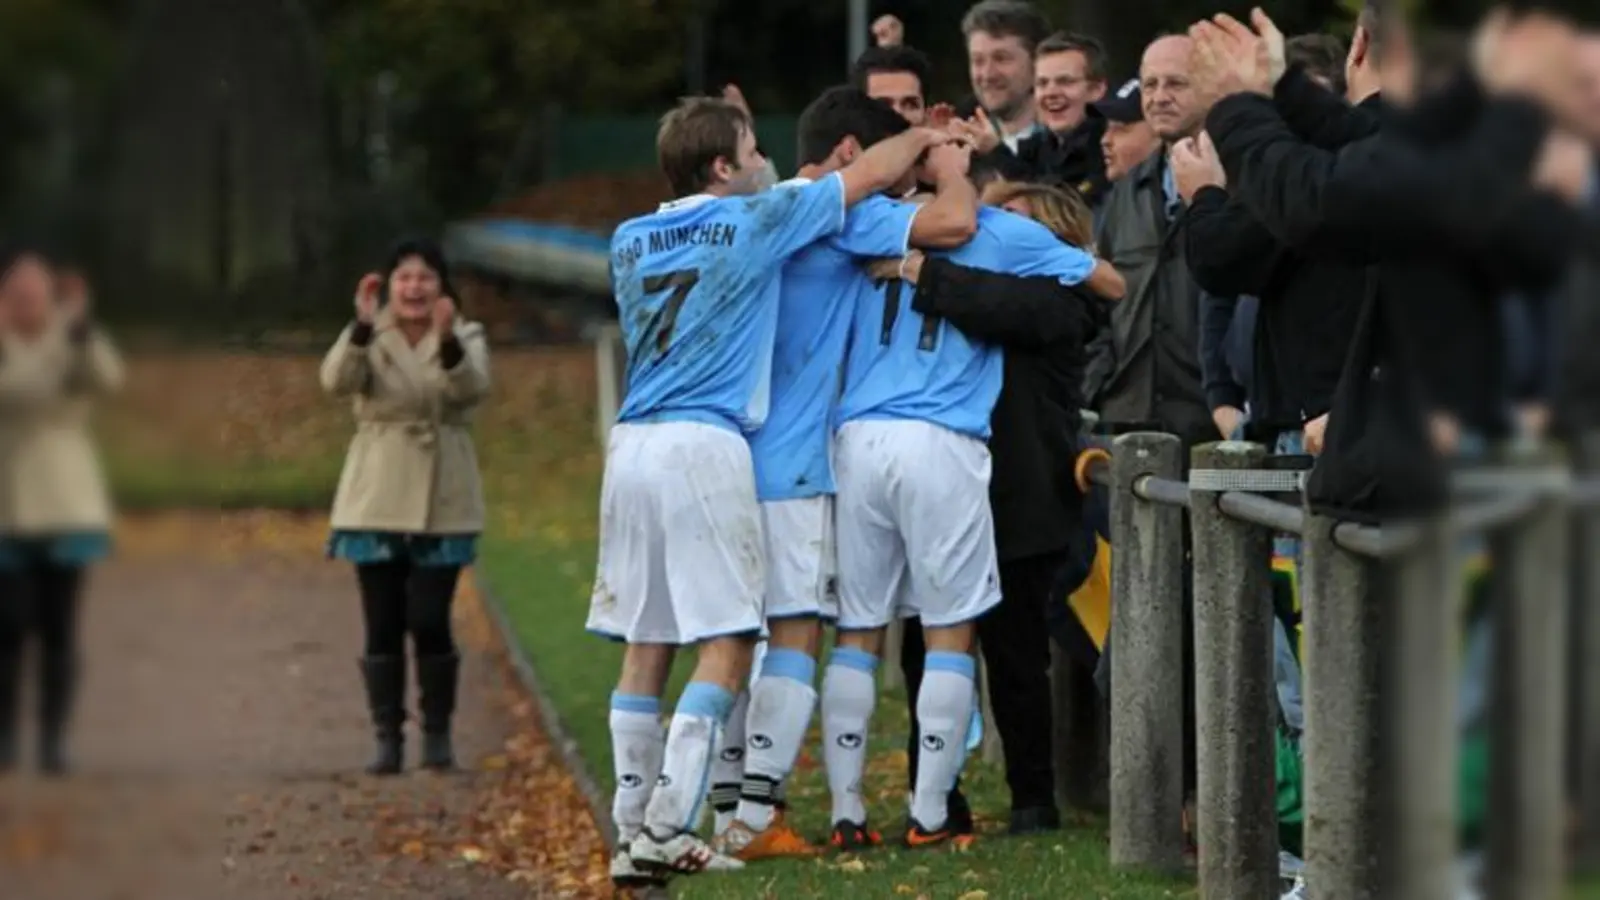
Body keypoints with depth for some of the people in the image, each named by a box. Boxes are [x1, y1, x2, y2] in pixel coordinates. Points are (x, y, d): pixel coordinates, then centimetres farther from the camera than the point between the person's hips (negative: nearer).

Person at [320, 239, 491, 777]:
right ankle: (387, 738, 8)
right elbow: (337, 381, -18)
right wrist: (362, 326, -34)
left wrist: (447, 341, -36)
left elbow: (472, 389, -18)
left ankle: (437, 735, 7)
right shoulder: (369, 341, 3)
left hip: (442, 505, 0)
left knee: (429, 621, -6)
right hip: (377, 503, 1)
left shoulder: (465, 339, 4)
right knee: (383, 625, 1)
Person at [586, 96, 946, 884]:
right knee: (726, 642, -3)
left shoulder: (630, 241, 15)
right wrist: (925, 137, 28)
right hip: (706, 444, -6)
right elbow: (868, 174, 10)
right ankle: (667, 830, -12)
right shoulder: (751, 222, -1)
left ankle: (633, 833, 7)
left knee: (644, 646, 9)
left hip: (632, 443, 6)